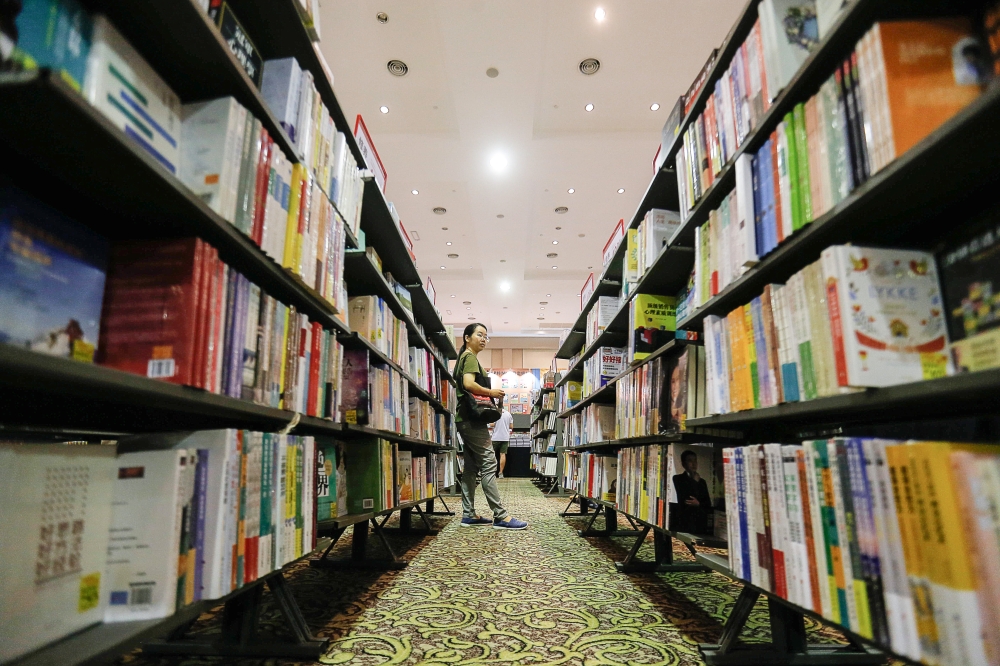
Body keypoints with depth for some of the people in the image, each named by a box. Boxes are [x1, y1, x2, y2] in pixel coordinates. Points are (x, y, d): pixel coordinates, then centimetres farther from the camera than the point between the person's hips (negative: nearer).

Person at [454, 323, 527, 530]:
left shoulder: (464, 358, 22)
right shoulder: (470, 357, -7)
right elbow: (469, 384, -23)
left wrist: (486, 395, 14)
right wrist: (490, 392, -11)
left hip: (466, 419, 10)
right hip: (472, 419, -10)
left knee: (471, 466, 9)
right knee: (488, 464, -11)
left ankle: (468, 515, 11)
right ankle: (501, 516, -11)